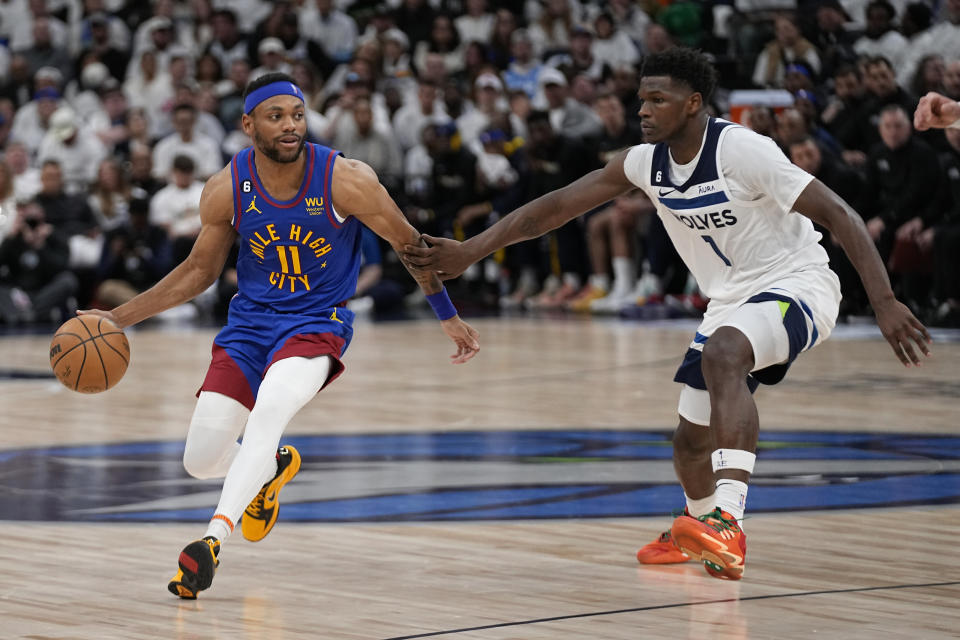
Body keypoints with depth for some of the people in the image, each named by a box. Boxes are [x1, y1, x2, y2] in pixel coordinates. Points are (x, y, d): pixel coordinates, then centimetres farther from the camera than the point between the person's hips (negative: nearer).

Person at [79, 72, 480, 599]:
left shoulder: (346, 180, -17)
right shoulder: (225, 190, -10)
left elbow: (409, 244, -2)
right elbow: (199, 270, 6)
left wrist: (449, 317, 5)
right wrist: (120, 318, 0)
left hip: (318, 322, -3)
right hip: (249, 323, 4)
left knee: (270, 407, -35)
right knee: (201, 461, -1)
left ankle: (215, 536, -38)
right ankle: (271, 467, 35)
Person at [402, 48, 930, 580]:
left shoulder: (740, 150, -23)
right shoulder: (646, 163, -2)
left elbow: (838, 215, -24)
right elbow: (557, 207, 2)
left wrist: (884, 303, -32)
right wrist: (469, 251, -4)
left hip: (797, 286, -8)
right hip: (730, 300, 8)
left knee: (722, 353, -38)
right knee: (692, 439, 15)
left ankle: (727, 522, -47)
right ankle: (701, 529, 50)